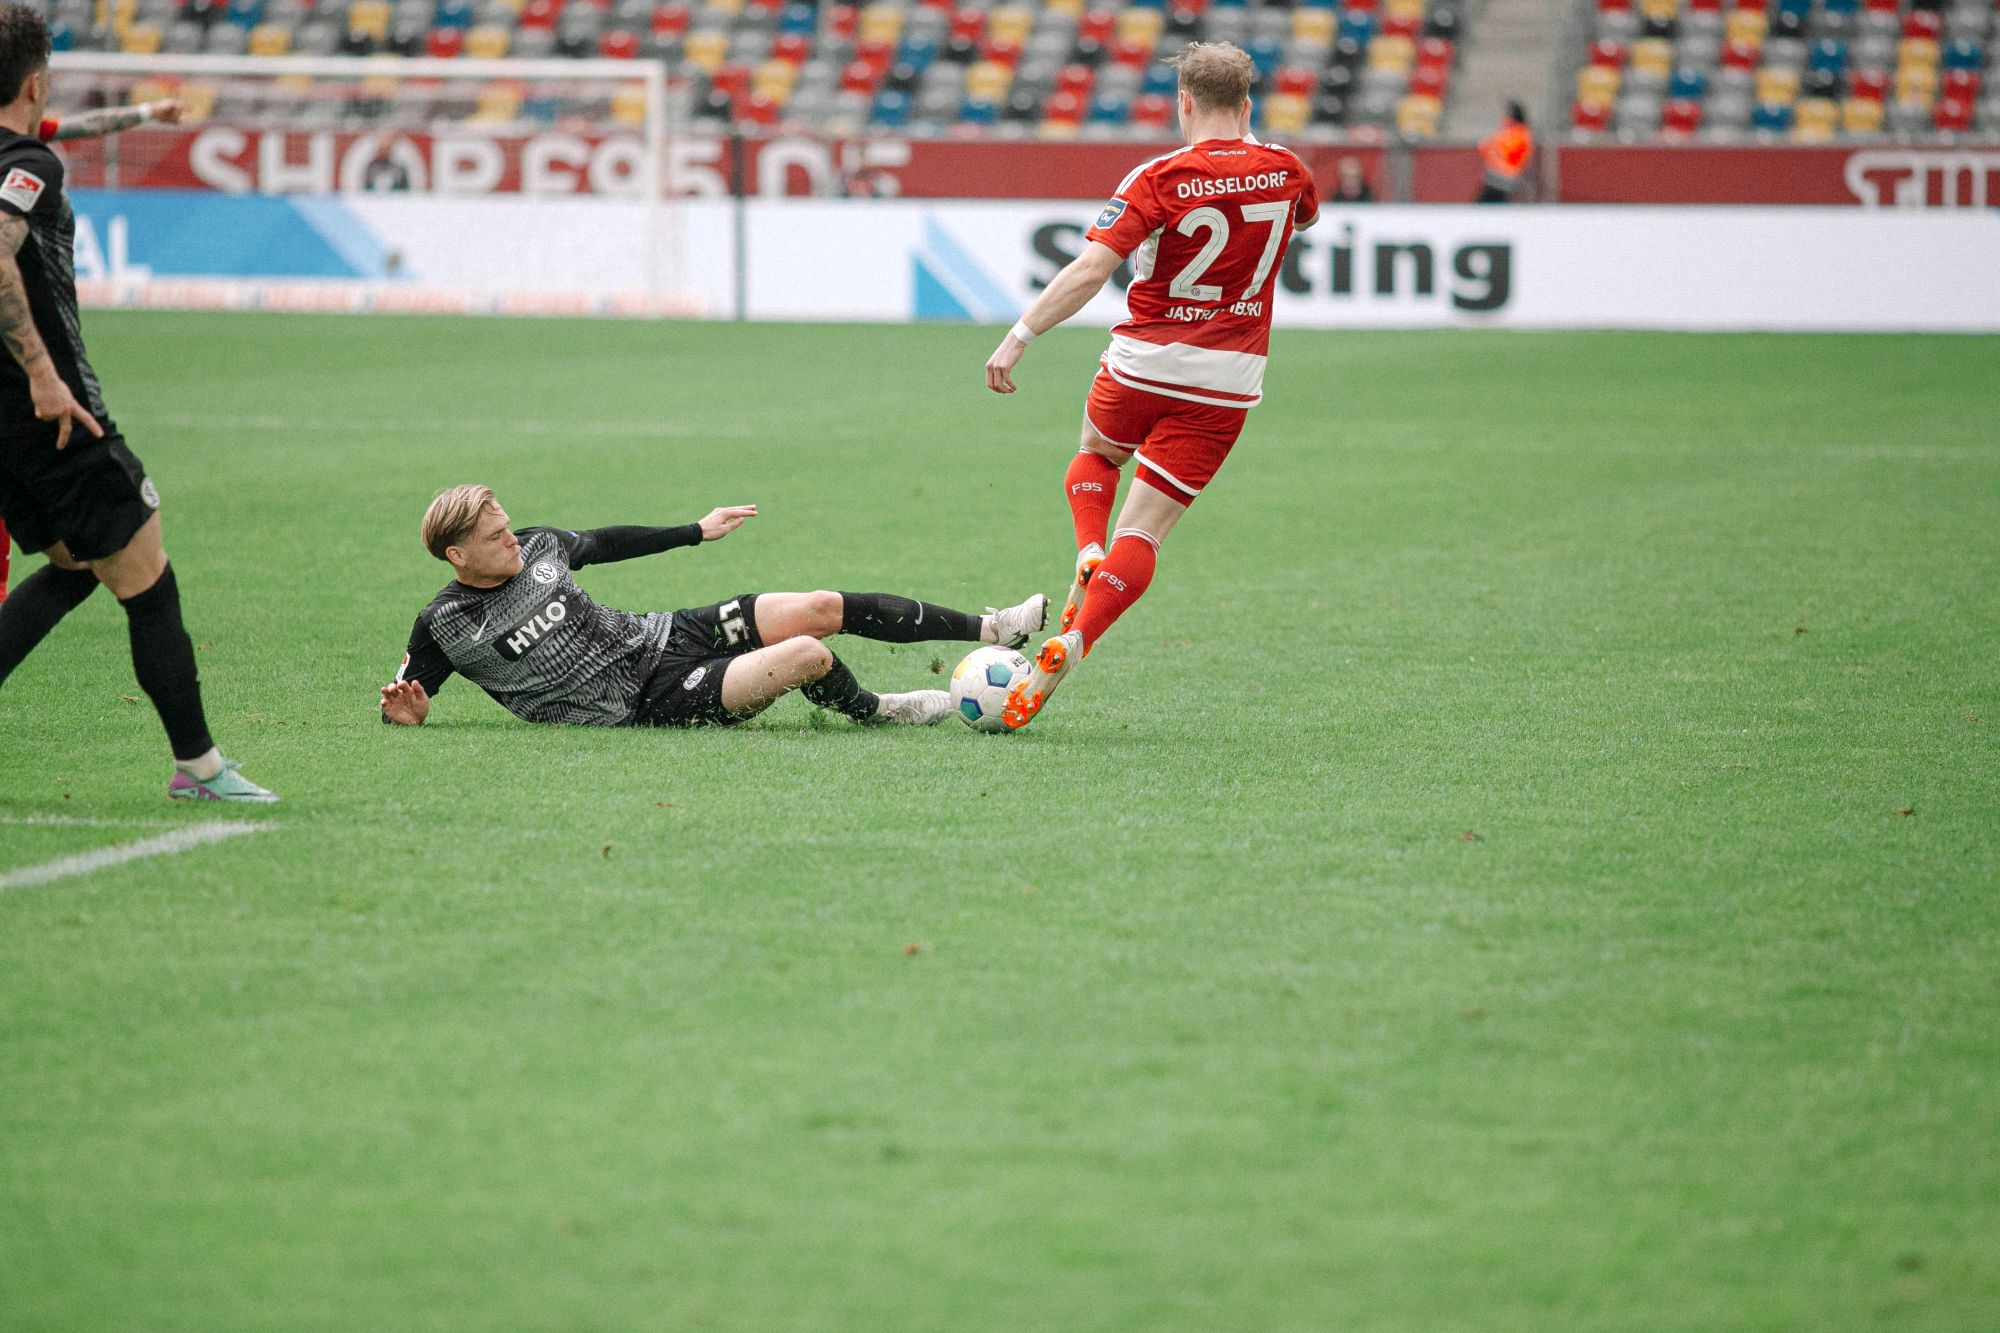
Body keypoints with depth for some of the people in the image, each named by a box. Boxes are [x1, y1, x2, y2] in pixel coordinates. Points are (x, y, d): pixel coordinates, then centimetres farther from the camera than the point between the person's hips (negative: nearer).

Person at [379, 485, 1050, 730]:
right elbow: (402, 701, -3)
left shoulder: (536, 547, 4)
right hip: (650, 699, -7)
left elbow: (602, 543, 21)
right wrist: (406, 712, -28)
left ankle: (990, 627, 7)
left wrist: (697, 532, 25)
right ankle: (874, 711, 9)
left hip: (663, 634, 7)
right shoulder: (445, 625, -12)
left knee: (822, 609, -4)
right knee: (807, 656, -24)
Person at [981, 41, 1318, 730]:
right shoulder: (1283, 170, -1)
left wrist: (1019, 336, -19)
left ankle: (1089, 558, 6)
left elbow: (1091, 268, -21)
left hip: (1142, 365, -2)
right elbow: (1308, 214, 25)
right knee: (1144, 530, 0)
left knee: (1095, 454, 32)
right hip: (1225, 386, 2)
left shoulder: (1159, 178, -12)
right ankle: (1069, 645, -19)